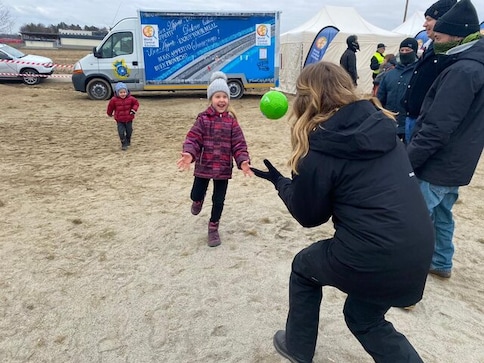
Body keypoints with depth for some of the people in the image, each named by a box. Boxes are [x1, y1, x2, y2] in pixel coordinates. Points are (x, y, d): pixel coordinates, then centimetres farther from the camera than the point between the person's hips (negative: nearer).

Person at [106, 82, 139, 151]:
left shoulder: (131, 98, -10)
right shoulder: (114, 100, -13)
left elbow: (136, 103, 4)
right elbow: (110, 107, 3)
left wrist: (134, 109, -12)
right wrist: (110, 114, 17)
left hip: (129, 119, 2)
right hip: (119, 120, -2)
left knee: (129, 131, 14)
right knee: (121, 132, -9)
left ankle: (128, 142, 40)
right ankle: (124, 144, 6)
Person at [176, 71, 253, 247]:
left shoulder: (231, 120, -4)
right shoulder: (203, 119, -6)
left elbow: (239, 144, -5)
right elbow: (193, 139, -12)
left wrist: (243, 161, -21)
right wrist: (189, 154, -32)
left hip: (223, 168, 1)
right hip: (203, 166, 0)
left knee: (218, 200, 8)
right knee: (196, 195, 9)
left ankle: (213, 228, 30)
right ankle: (199, 200, 50)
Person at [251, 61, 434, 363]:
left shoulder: (319, 151, -13)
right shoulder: (381, 125, 3)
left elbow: (309, 216, 0)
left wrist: (280, 182, 14)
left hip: (372, 259, -6)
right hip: (419, 251, 6)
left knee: (304, 267, 25)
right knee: (364, 318, 30)